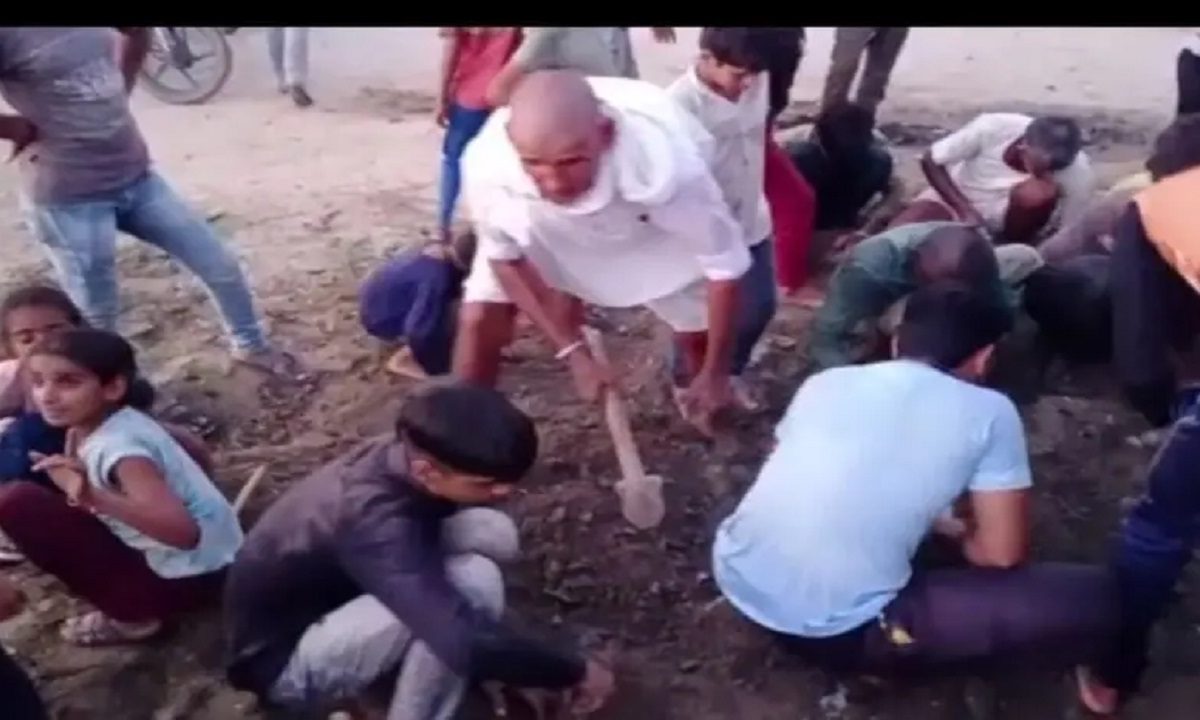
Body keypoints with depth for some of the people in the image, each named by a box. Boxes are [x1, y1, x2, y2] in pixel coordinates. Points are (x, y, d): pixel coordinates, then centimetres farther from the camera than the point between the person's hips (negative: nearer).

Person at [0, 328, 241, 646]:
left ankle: (132, 614, -2)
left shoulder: (118, 446, -25)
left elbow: (184, 531, -35)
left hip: (190, 577, -9)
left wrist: (96, 498, -43)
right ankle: (137, 603, 14)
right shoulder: (121, 420, 0)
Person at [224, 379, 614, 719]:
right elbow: (468, 646, -44)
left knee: (490, 533, -11)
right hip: (283, 658, -8)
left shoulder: (401, 456, -14)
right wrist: (576, 672, -28)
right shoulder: (376, 526, -38)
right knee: (473, 581, -31)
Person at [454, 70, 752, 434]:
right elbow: (504, 257, -18)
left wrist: (716, 373, -17)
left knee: (700, 332, 3)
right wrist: (573, 350, -18)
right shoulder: (487, 164, -40)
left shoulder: (665, 166, -47)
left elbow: (726, 263, -28)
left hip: (653, 233, -1)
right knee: (479, 319, -7)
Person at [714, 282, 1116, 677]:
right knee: (1092, 599, 3)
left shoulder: (827, 381, 13)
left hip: (736, 581, 7)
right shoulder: (988, 412, 1)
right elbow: (1001, 554, 2)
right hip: (833, 631, -6)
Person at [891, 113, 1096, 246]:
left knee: (1038, 193, -35)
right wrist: (967, 211, -26)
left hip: (1009, 217, 0)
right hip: (956, 197, 0)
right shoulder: (992, 128, -29)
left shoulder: (1079, 174, -26)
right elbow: (931, 161, -18)